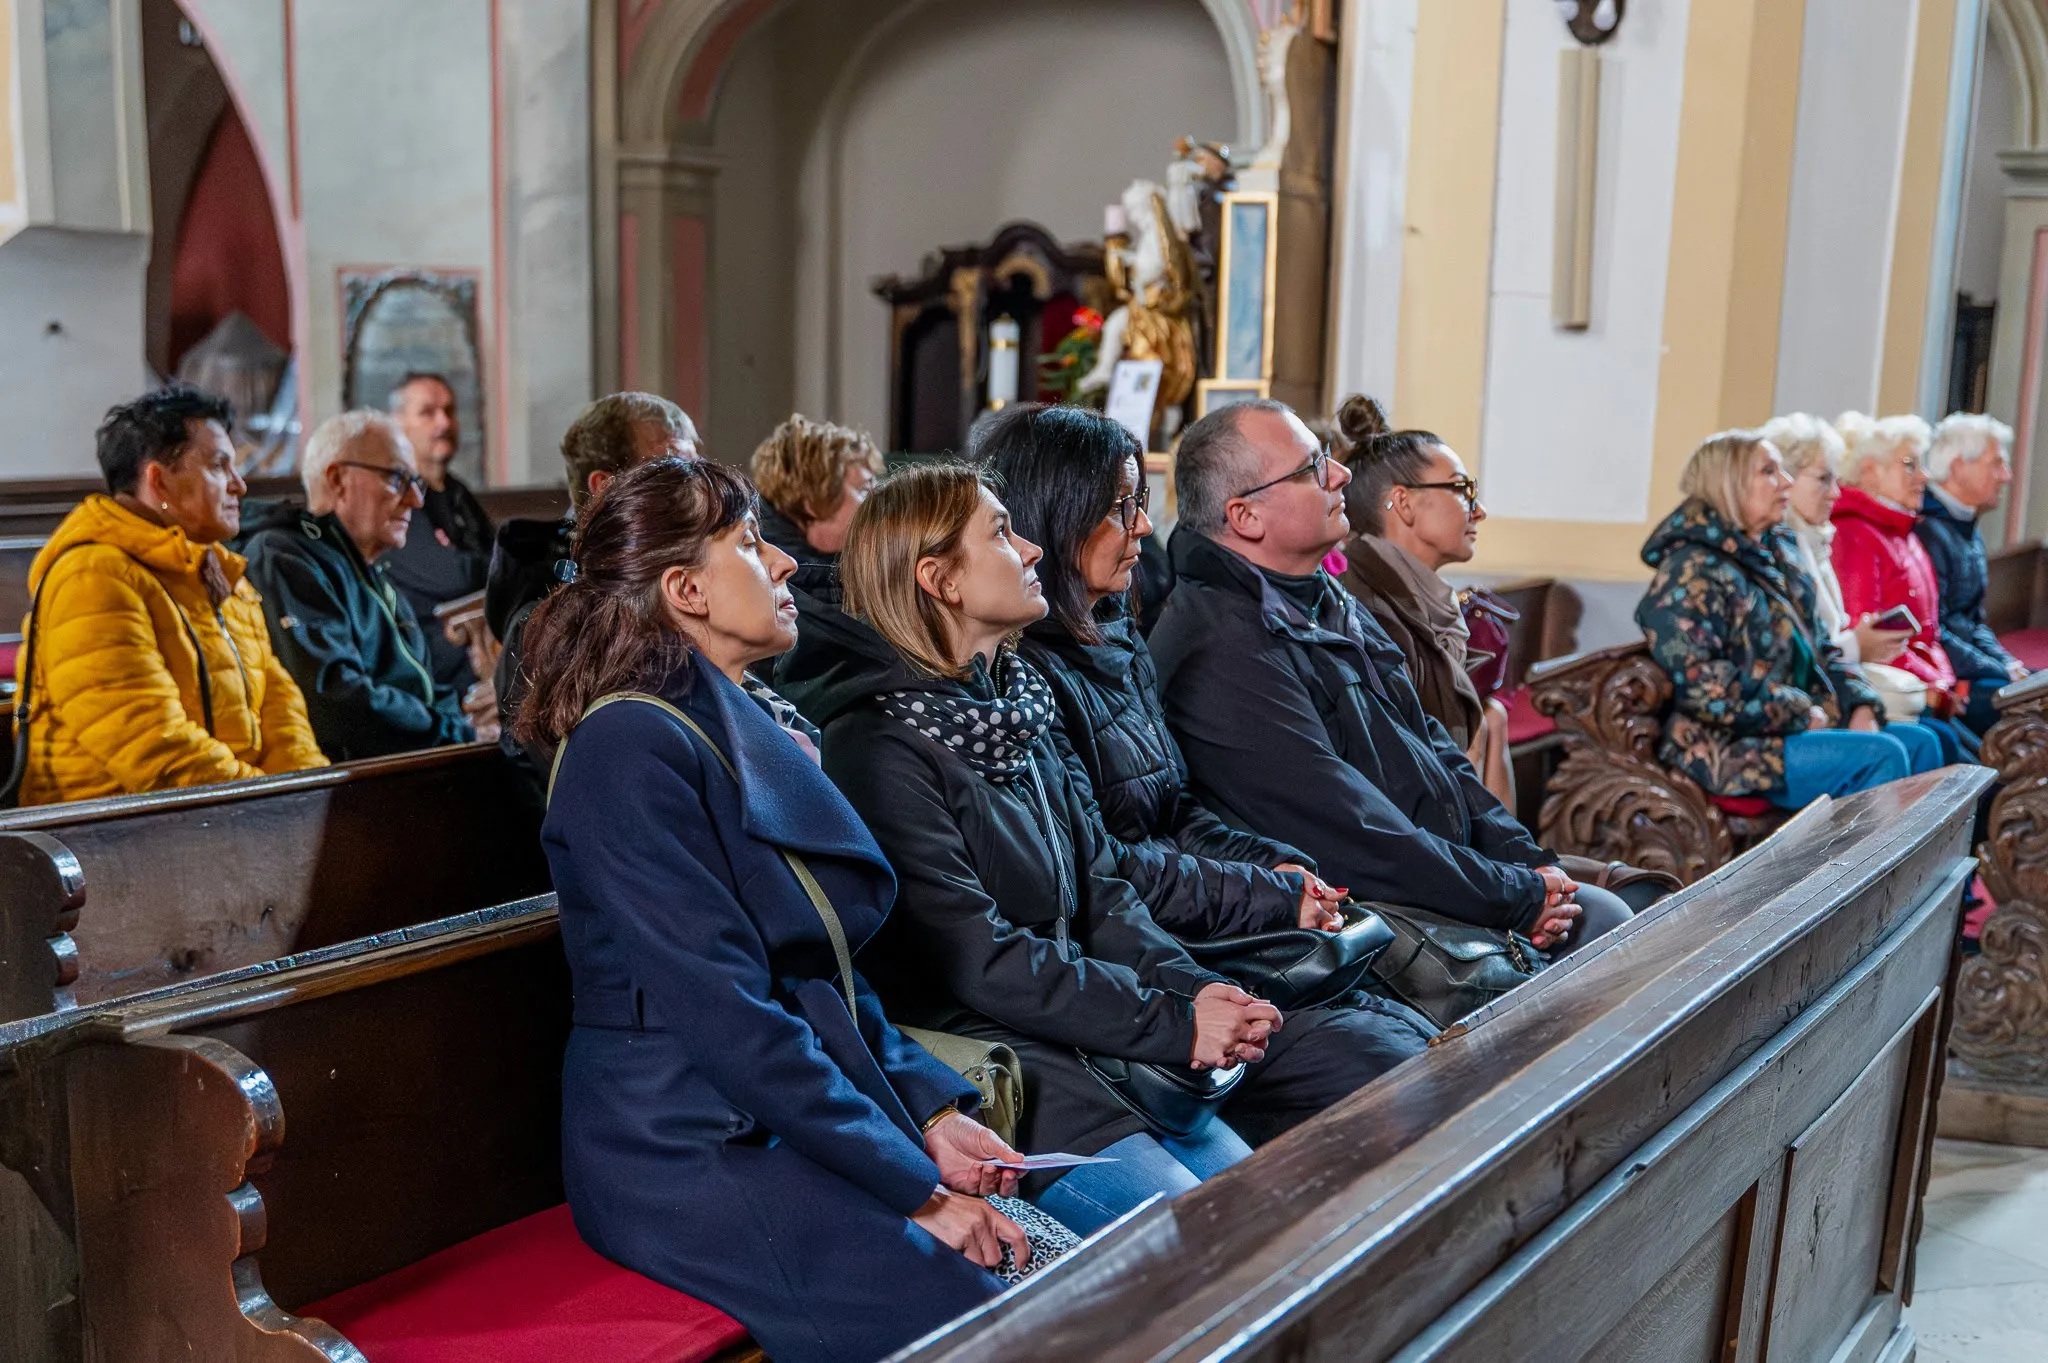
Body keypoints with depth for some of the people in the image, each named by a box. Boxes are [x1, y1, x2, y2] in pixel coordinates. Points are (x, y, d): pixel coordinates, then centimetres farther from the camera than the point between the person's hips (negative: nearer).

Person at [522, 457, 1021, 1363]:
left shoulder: (757, 732, 13)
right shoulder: (632, 748, -15)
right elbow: (728, 1013, -20)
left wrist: (931, 1110, 2)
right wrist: (910, 1190, -18)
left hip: (801, 1122, 8)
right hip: (690, 1154, -8)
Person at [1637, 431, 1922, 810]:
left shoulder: (1776, 554, 16)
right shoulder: (1693, 571, -12)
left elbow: (1819, 647, 19)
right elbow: (1700, 684, -21)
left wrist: (1860, 705, 0)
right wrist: (1802, 714, -15)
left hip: (1808, 724, 9)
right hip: (1734, 749, -9)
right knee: (1882, 756, -22)